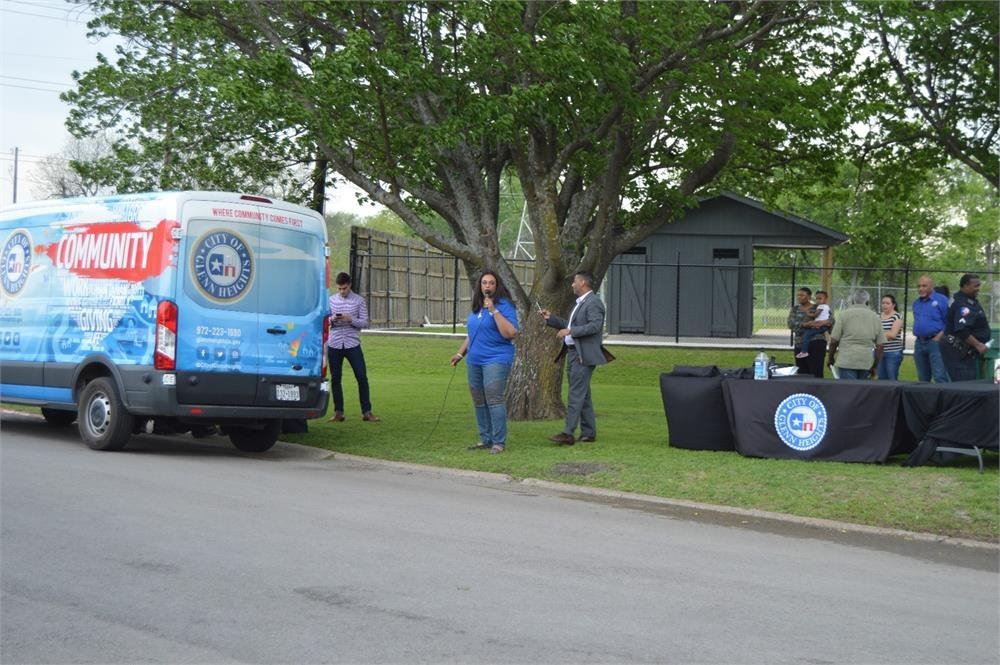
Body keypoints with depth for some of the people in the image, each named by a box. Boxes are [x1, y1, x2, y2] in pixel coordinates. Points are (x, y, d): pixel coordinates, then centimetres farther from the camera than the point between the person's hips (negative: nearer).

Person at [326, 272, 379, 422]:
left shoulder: (359, 301, 1)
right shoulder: (331, 300, 6)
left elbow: (365, 323, -1)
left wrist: (350, 319, -18)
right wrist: (332, 320, -13)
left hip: (352, 344, -1)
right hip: (334, 344, 1)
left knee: (362, 377, -4)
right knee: (335, 378, 4)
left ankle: (366, 412, 3)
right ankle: (338, 413, 12)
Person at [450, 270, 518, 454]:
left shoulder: (504, 305, -7)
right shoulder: (476, 307, 15)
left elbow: (510, 333, -19)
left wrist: (494, 311, -21)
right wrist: (460, 353, 23)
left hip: (496, 360, -8)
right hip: (474, 361, 8)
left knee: (494, 400, -13)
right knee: (479, 402, 9)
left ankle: (499, 442, -10)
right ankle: (485, 439, 17)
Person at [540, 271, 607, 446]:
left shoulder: (593, 303, -12)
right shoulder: (580, 303, 20)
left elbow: (595, 325, -23)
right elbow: (570, 325, 24)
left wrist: (570, 331, -23)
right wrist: (550, 319, 16)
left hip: (583, 356, -10)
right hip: (573, 353, 10)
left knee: (576, 394, -12)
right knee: (583, 395, 12)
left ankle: (568, 434, -14)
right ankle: (589, 433, 16)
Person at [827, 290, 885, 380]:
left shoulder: (845, 314, 0)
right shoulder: (875, 317, 9)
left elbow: (834, 341, -3)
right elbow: (880, 345, 8)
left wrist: (831, 358, 12)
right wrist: (874, 367, 15)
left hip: (847, 361, -3)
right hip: (866, 364, 3)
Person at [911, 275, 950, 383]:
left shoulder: (941, 300, -6)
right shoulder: (916, 303, 17)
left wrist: (939, 337, -16)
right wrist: (918, 336, 11)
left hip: (935, 342, -7)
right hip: (919, 343, 7)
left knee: (940, 377, -14)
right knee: (922, 379, 12)